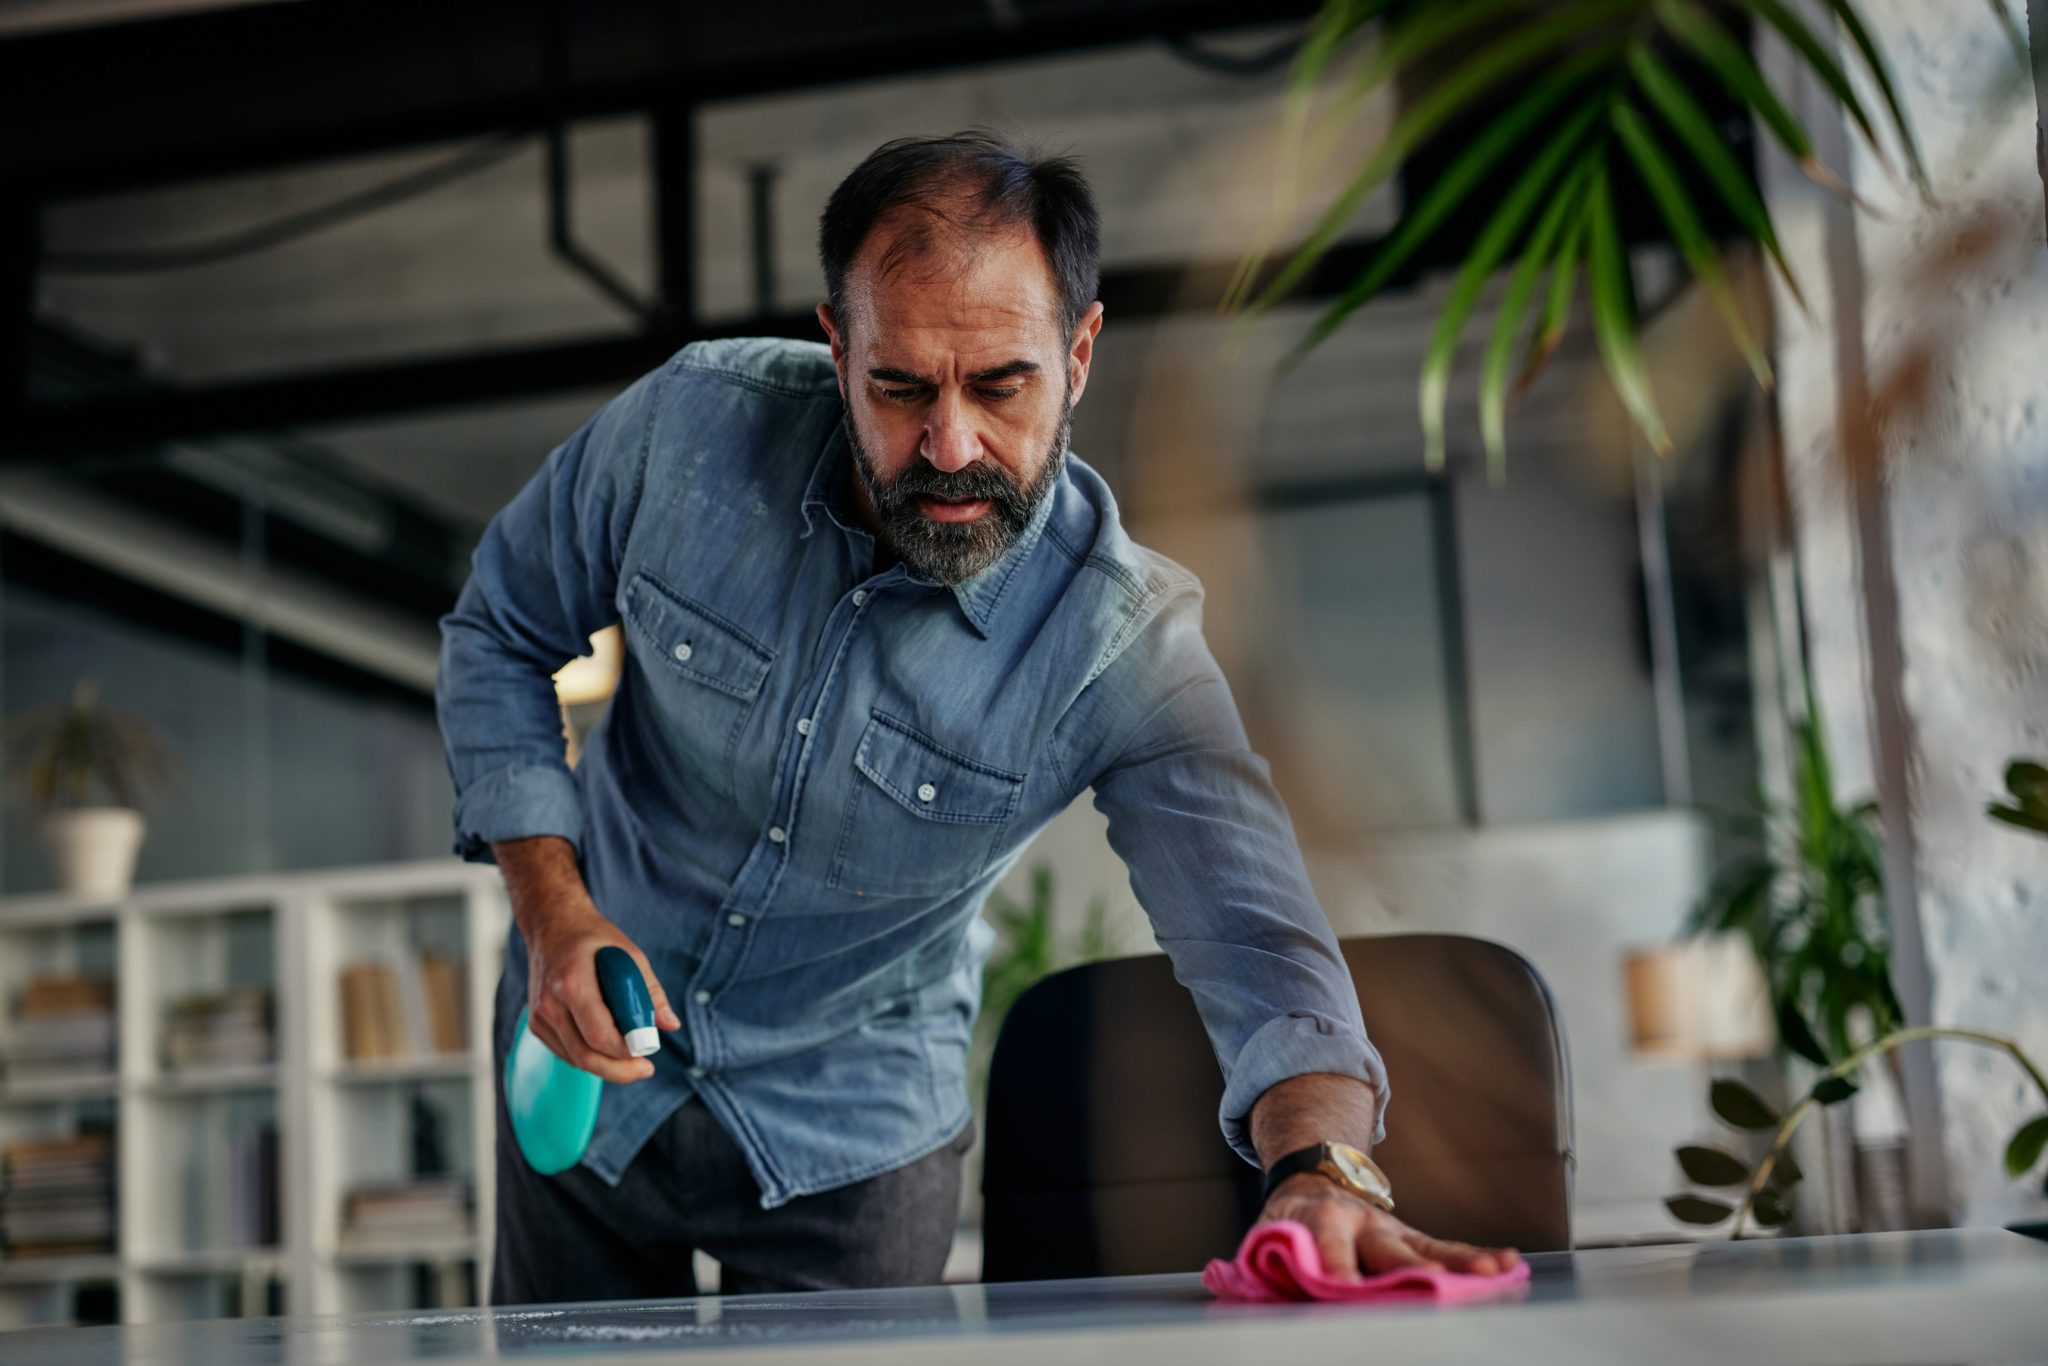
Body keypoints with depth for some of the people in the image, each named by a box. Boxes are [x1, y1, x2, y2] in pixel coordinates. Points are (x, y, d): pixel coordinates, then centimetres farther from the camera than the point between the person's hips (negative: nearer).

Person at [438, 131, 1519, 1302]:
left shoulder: (1122, 643, -26)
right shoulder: (691, 426, -21)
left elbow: (1256, 940, -35)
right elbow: (501, 635, -4)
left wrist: (1324, 1168, -57)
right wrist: (550, 904, -16)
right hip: (593, 1068, 2)